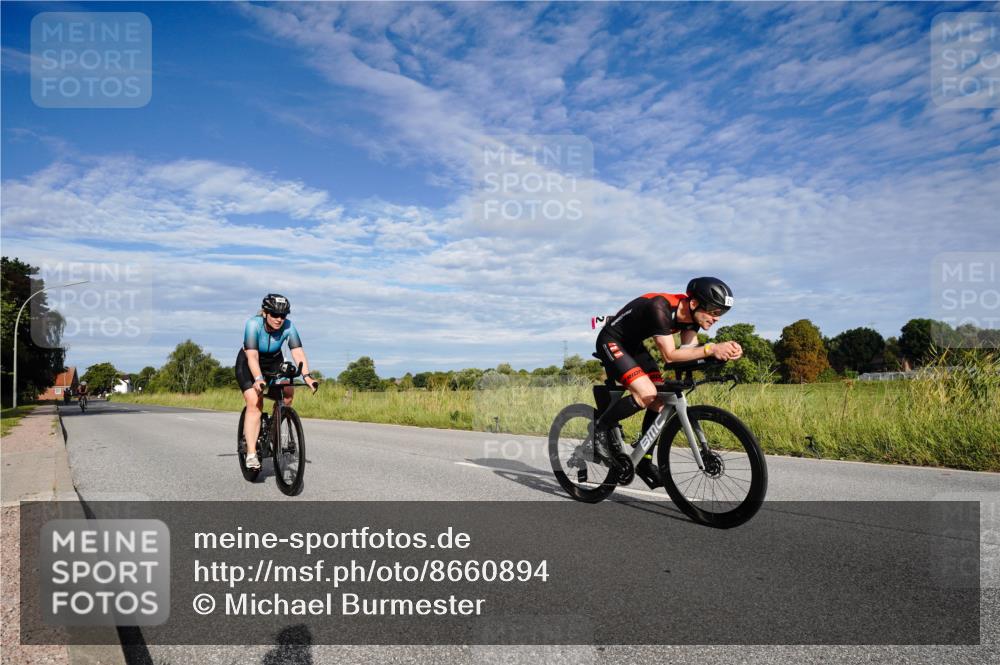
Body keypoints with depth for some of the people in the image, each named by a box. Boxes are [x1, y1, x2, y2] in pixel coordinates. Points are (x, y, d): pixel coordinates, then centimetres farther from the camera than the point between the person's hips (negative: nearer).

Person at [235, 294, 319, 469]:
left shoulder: (288, 326, -23)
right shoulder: (253, 324, -30)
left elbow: (298, 352, -31)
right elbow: (252, 356, -38)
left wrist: (306, 376, -45)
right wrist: (258, 379, -53)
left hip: (273, 363, 3)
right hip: (249, 365, -3)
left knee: (288, 393, -19)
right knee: (254, 404, -19)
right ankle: (251, 454, -19)